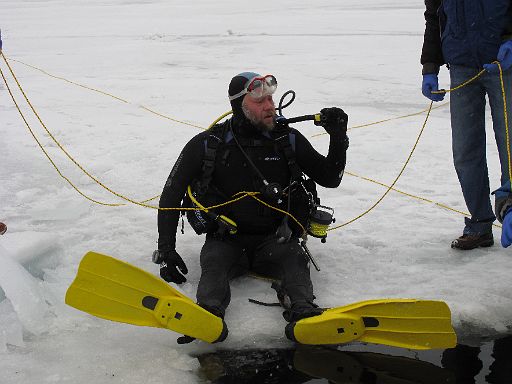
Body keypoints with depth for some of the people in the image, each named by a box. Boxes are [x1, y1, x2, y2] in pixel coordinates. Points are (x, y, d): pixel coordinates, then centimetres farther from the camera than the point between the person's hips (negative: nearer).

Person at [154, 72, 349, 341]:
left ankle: (303, 312, -54)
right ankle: (208, 314, -57)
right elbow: (172, 194, 1)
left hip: (274, 238, 1)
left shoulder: (288, 140, 3)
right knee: (214, 260, -31)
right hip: (225, 239, -1)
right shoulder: (207, 145, -2)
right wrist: (166, 248, -9)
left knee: (293, 257, -29)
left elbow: (330, 179, 11)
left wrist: (338, 137, -6)